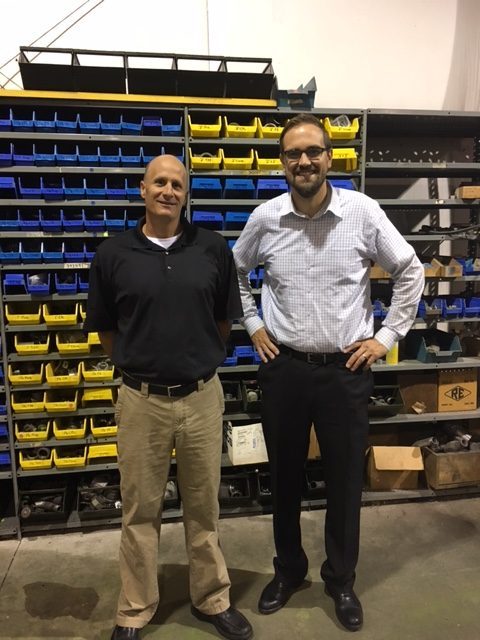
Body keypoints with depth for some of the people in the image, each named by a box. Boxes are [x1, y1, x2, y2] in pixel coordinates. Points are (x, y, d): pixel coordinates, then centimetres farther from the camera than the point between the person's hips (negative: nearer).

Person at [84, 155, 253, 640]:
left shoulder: (212, 248, 0)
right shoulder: (112, 254, -1)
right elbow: (104, 329, 8)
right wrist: (138, 365, 10)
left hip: (202, 396, 1)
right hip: (141, 400, 0)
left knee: (203, 505, 16)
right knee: (139, 509, 14)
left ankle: (212, 600, 38)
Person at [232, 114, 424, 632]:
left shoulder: (363, 211, -7)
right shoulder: (264, 218, -2)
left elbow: (410, 271, 3)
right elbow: (235, 272, 15)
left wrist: (387, 336, -1)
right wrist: (253, 325, 8)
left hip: (346, 370, -1)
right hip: (283, 368, 2)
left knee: (345, 480, 13)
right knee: (284, 477, 16)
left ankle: (341, 580, 38)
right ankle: (288, 569, 41)